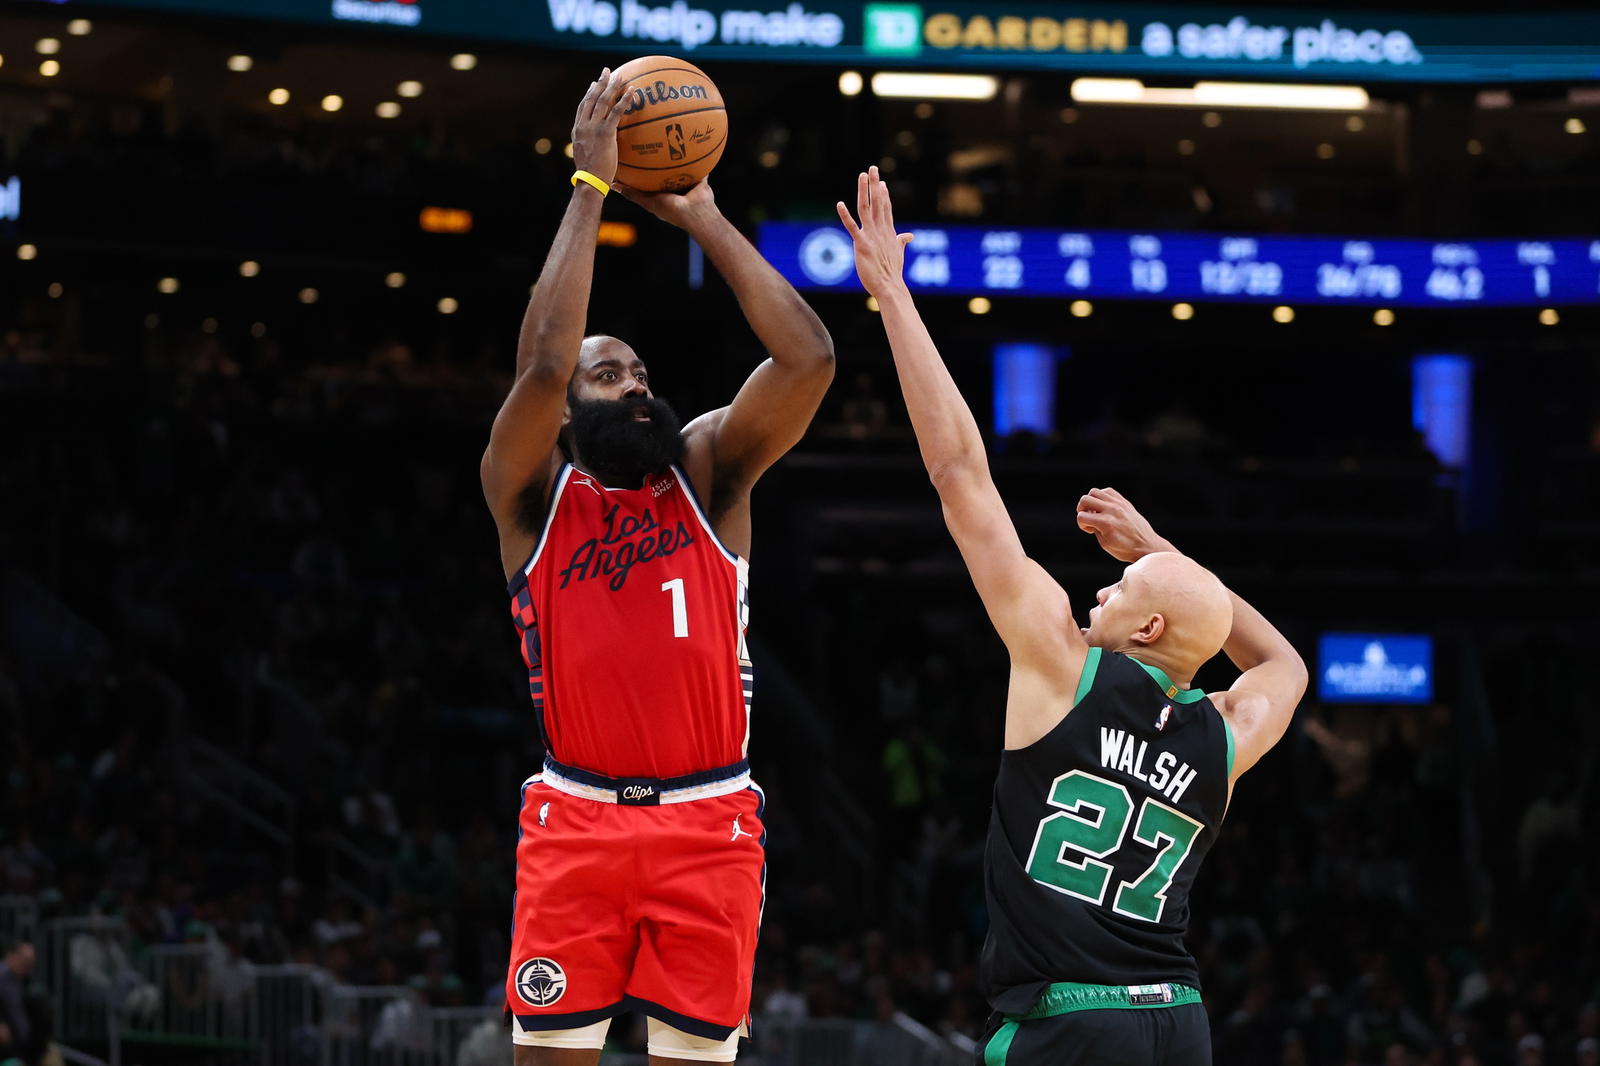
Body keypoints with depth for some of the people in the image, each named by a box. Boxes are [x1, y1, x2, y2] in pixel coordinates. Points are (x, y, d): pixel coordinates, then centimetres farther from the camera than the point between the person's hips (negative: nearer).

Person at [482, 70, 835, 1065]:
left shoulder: (710, 470, 9)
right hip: (576, 821, -1)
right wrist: (591, 188, -12)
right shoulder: (532, 492, 3)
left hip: (709, 824, 1)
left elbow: (809, 358, -6)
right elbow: (542, 364, -16)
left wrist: (701, 215, -3)